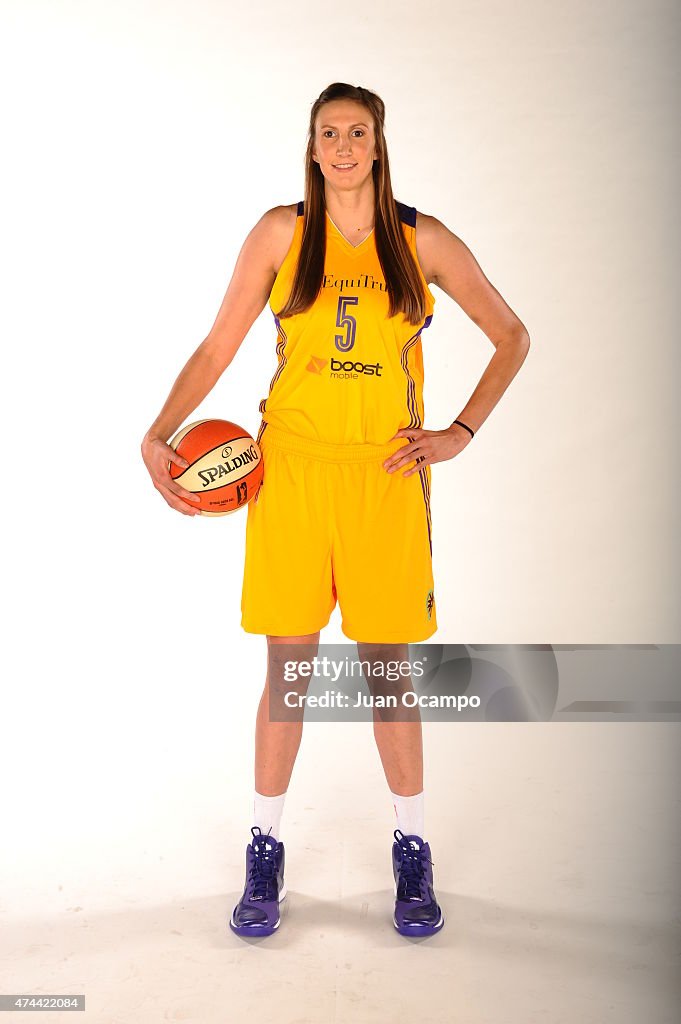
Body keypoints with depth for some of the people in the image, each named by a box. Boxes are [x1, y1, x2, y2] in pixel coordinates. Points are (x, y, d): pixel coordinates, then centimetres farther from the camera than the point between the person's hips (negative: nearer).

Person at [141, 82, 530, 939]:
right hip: (291, 465, 0)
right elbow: (217, 347, 6)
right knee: (287, 665, 4)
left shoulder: (422, 239, 6)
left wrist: (461, 433, 3)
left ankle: (412, 854, 23)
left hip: (386, 473, 0)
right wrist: (157, 436, -6)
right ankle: (265, 853, 21)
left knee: (388, 665, 5)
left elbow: (512, 336, 12)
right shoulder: (281, 232, 6)